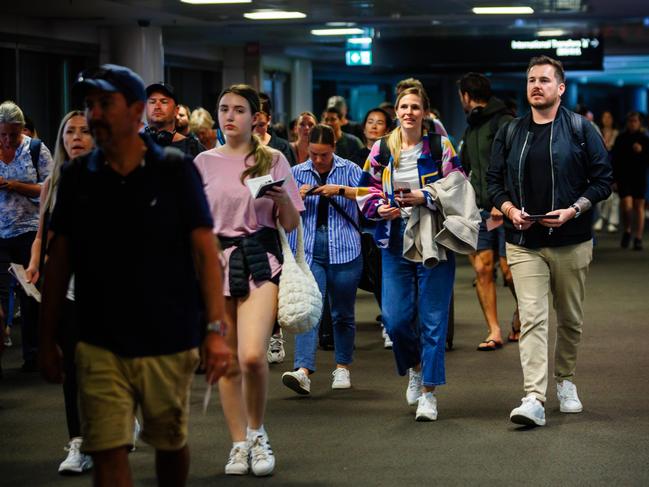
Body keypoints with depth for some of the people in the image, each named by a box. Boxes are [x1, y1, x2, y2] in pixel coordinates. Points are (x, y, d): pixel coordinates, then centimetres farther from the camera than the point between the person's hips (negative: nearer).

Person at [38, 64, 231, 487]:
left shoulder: (176, 170, -4)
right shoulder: (77, 177, 3)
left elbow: (205, 252, -7)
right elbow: (59, 260, 8)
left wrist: (216, 329, -15)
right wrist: (47, 339, 7)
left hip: (169, 342, -1)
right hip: (101, 348, 1)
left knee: (171, 444, 14)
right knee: (108, 452, -7)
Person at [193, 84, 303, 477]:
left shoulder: (273, 160, 4)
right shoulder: (204, 163, 8)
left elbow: (291, 224, 4)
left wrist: (282, 197, -15)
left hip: (260, 260, -2)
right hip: (216, 260, 3)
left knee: (253, 356, -18)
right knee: (226, 363, 3)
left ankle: (257, 432, 4)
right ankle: (240, 443, 15)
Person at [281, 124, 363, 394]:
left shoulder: (349, 170, 5)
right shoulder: (297, 173, 10)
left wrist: (341, 190, -18)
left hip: (344, 250, 0)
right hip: (308, 251, 0)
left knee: (343, 313, 10)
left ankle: (342, 368, 25)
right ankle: (303, 371, -25)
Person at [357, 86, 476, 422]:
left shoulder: (440, 147, 0)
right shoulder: (381, 150, 7)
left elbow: (456, 187, -3)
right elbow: (366, 190, 13)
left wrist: (424, 197, -16)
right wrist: (380, 207, -7)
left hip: (433, 242, -2)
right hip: (395, 242, 3)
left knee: (433, 319, -2)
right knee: (395, 318, -1)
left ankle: (429, 392, 5)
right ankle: (414, 368, 29)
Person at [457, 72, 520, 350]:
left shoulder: (504, 123, -7)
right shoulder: (471, 129, 19)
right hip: (481, 210, 7)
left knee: (509, 271, -4)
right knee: (482, 268, -3)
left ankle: (521, 314, 24)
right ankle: (494, 332, -1)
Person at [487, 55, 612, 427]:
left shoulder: (580, 129, 0)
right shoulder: (511, 134, 9)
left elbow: (603, 180, 0)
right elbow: (494, 180, 14)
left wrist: (573, 210, -14)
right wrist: (510, 209, -5)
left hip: (571, 242, -1)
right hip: (525, 244, 1)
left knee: (571, 320, 11)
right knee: (532, 319, -11)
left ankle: (565, 381, 34)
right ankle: (534, 400, -18)